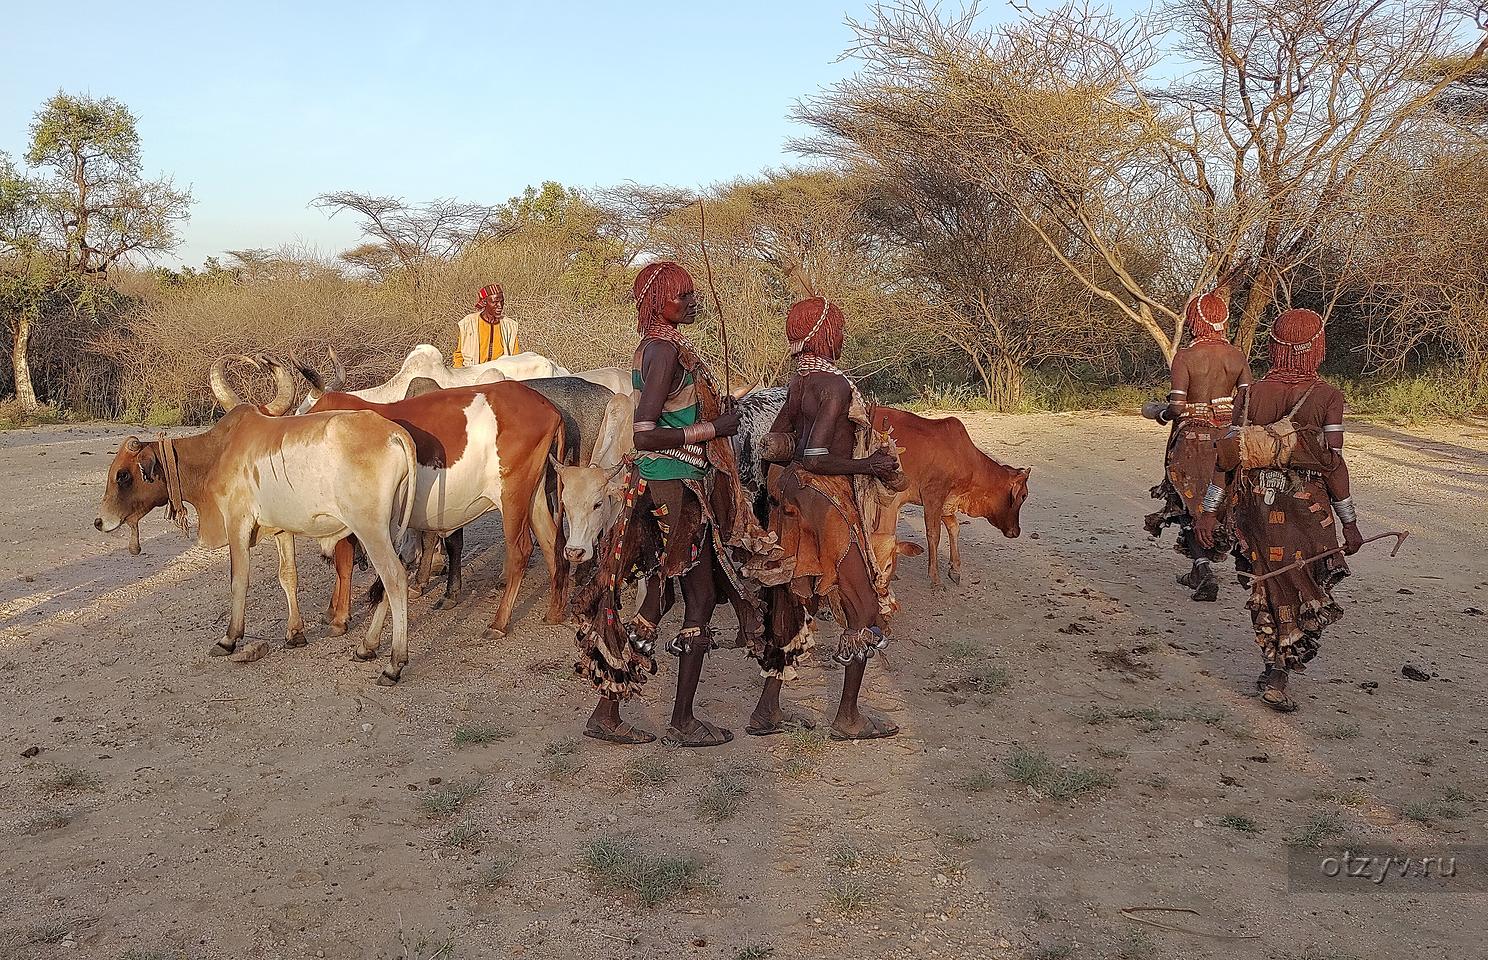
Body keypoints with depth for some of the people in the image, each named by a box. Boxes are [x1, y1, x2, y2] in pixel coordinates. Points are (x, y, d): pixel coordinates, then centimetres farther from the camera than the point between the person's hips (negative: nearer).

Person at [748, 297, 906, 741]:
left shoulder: (798, 383, 9)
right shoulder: (836, 385, -16)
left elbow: (773, 446, 10)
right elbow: (815, 459, -23)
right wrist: (867, 465, -12)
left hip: (794, 503, 8)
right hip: (828, 503, -8)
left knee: (791, 604, 15)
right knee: (865, 609, 6)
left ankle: (767, 710, 22)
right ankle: (849, 717, 12)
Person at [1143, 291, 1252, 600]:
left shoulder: (1185, 357, -12)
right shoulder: (1237, 357, 2)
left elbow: (1177, 406, -18)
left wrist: (1159, 413, 2)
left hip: (1191, 440, -4)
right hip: (1227, 439, 4)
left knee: (1191, 506, 6)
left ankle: (1205, 570, -8)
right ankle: (1199, 571, 30)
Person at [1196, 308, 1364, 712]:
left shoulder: (1253, 393, 1)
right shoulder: (1327, 397, -7)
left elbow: (1229, 452, -3)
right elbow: (1333, 463, -10)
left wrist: (1209, 510, 1)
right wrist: (1349, 522, -2)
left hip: (1258, 508, 3)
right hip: (1308, 509, -2)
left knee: (1269, 589, 16)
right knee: (1310, 597, 12)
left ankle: (1274, 668, 22)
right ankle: (1277, 676, 2)